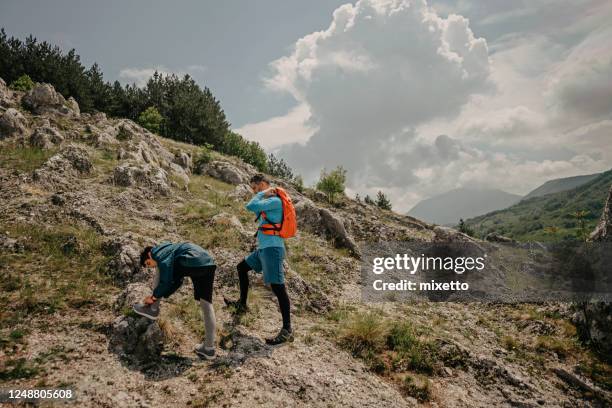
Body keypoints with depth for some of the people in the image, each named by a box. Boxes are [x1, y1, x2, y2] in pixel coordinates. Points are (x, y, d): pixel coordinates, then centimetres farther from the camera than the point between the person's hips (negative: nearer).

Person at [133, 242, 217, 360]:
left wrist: (154, 296, 14)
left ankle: (153, 308, 26)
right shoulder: (169, 249, 35)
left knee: (161, 271, 18)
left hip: (192, 262, -8)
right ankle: (209, 347, 11)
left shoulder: (159, 253, 9)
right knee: (206, 304, 9)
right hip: (209, 264, 8)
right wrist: (158, 295, 33)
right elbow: (177, 281, 35)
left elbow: (166, 281, -1)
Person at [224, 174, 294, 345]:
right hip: (263, 248, 11)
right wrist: (262, 194, 10)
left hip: (272, 248, -11)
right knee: (242, 267, 25)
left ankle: (287, 330, -10)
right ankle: (242, 304, 37)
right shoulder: (269, 200, 17)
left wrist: (262, 194, -8)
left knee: (277, 286, -12)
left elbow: (251, 206, -24)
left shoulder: (275, 200, -14)